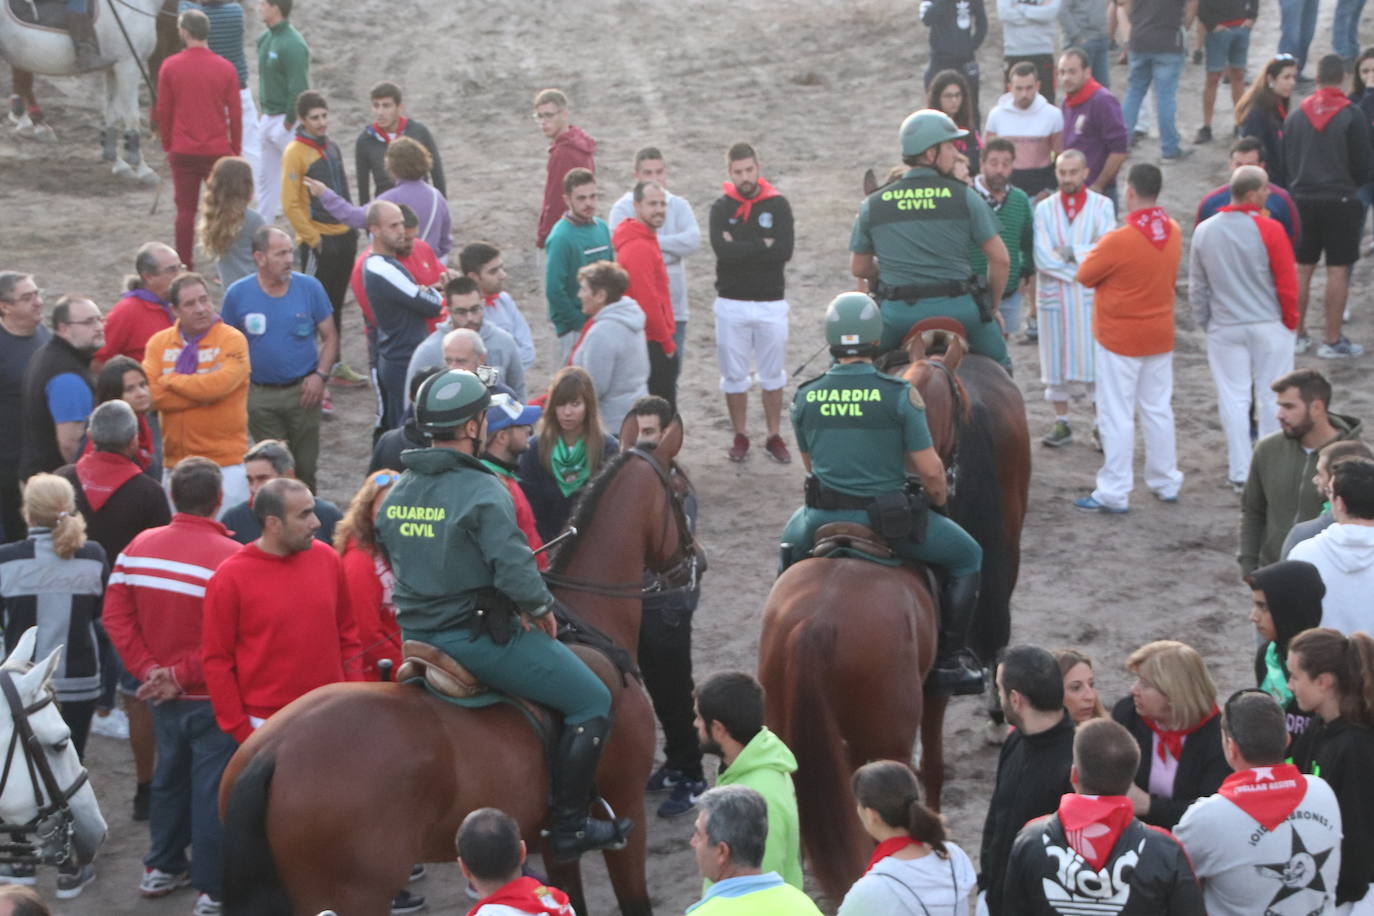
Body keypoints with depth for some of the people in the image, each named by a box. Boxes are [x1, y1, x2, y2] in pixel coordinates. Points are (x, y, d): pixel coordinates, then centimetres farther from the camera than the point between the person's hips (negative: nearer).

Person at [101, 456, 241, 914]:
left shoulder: (138, 547, -4)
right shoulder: (232, 558, -21)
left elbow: (115, 614, -3)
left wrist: (147, 669, -4)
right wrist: (184, 674, -15)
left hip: (165, 697, 6)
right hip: (214, 698, -6)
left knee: (169, 775, 23)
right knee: (212, 787, 4)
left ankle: (162, 868, 36)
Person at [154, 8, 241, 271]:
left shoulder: (169, 67, -4)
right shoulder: (225, 68, -4)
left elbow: (163, 111, 1)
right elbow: (235, 114, -1)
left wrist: (167, 146, 14)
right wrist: (236, 150, 10)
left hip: (182, 151, 0)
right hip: (218, 151, 0)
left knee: (185, 210, 8)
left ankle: (185, 267, 10)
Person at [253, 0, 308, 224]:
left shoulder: (292, 44, -20)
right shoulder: (264, 39, 8)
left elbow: (299, 89, -22)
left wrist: (288, 122, -17)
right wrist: (263, 111, 11)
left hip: (286, 122, -9)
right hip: (267, 119, 9)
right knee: (265, 177, 14)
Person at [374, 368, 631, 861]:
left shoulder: (396, 492, 6)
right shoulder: (482, 492, -19)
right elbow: (515, 571, -27)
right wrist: (541, 608, -7)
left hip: (415, 634, 9)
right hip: (477, 637, -9)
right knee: (592, 701, 2)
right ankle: (569, 827, 2)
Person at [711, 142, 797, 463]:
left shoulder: (778, 205, -1)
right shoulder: (721, 208, 0)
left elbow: (784, 251, -14)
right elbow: (722, 249, -16)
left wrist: (741, 248, -13)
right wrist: (764, 245, -12)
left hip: (771, 303, 0)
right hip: (731, 304, 0)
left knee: (772, 374, 8)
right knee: (734, 374, 7)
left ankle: (774, 437, 17)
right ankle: (740, 437, 18)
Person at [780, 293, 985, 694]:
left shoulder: (804, 397, -2)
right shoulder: (899, 394, -13)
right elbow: (929, 469, -11)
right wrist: (940, 497, 11)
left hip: (824, 521, 4)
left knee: (790, 545, 37)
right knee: (967, 557, 17)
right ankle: (949, 660, 14)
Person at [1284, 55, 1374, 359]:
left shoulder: (1295, 115, 3)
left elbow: (1286, 161, 10)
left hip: (1303, 199, 4)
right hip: (1340, 201, -4)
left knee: (1301, 268, 12)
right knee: (1338, 271, 1)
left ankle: (1297, 334, 17)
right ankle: (1332, 340, 2)